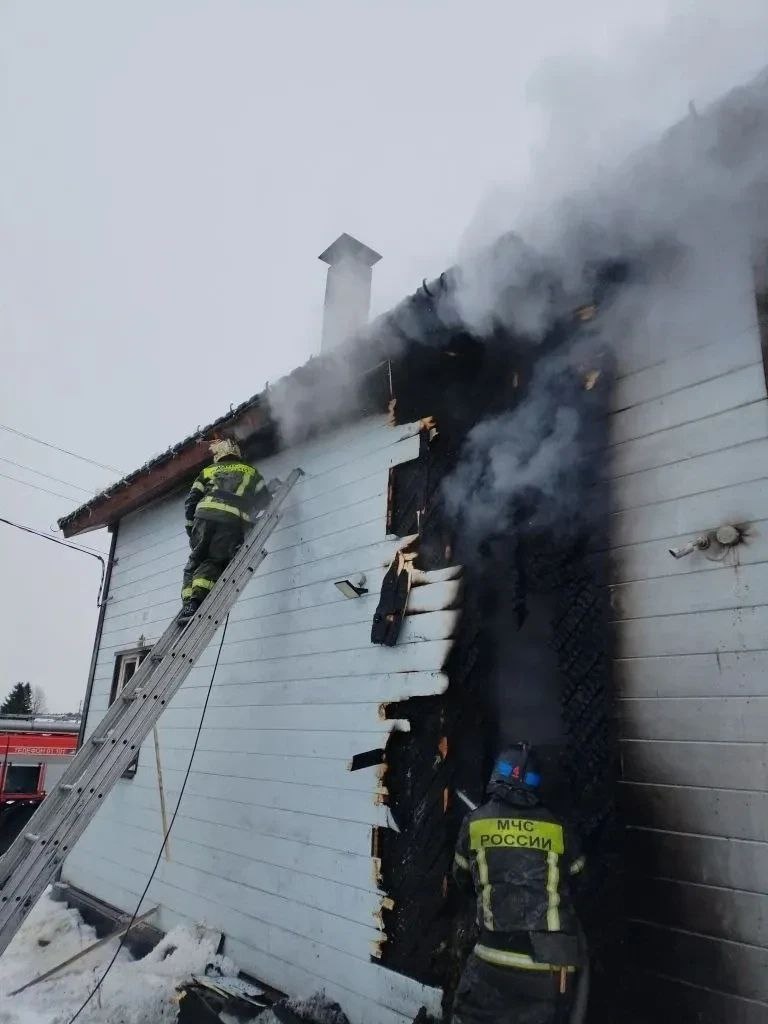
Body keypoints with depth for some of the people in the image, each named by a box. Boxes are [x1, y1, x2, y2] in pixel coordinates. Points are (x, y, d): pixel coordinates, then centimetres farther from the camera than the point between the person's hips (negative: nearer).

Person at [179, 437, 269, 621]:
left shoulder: (208, 471, 30)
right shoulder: (251, 471, 29)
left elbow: (191, 501, 21)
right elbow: (264, 500, 28)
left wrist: (191, 527, 25)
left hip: (205, 516, 1)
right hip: (233, 521, -1)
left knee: (196, 561, 13)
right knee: (214, 562, 4)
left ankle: (188, 603, -4)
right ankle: (197, 598, -20)